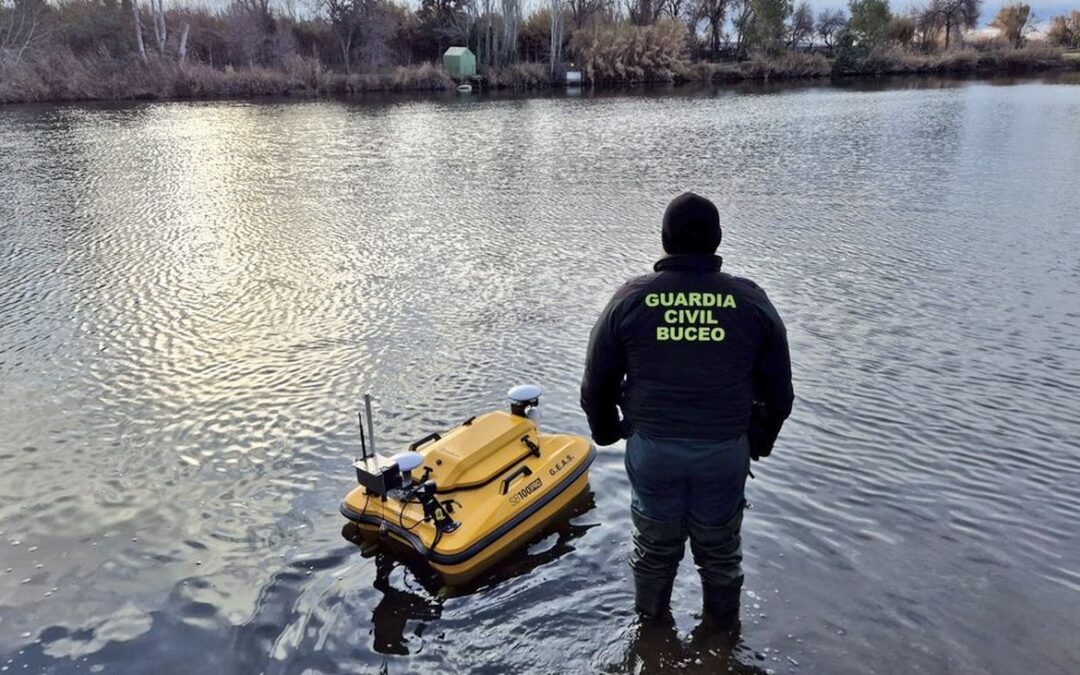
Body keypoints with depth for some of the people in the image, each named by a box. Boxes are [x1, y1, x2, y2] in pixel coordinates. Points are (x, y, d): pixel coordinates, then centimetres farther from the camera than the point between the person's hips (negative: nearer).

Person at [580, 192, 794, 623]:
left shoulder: (630, 299, -6)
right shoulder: (752, 301, -4)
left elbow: (596, 383, 2)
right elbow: (779, 391, 4)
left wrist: (606, 432, 20)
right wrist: (760, 442, 21)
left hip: (651, 447, 0)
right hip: (726, 450, 0)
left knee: (655, 547, 20)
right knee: (721, 551, 20)